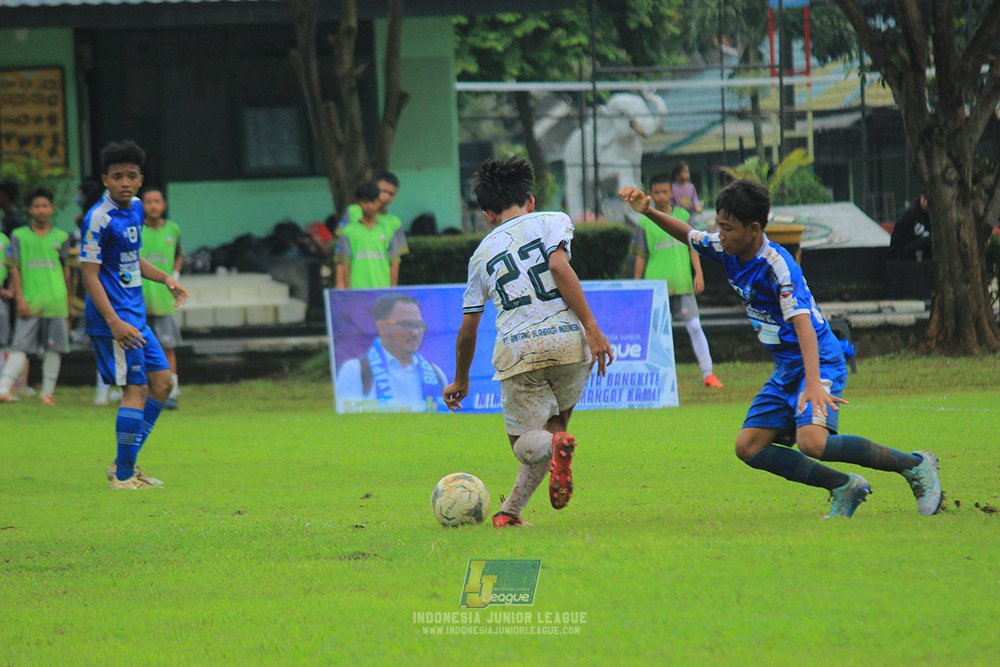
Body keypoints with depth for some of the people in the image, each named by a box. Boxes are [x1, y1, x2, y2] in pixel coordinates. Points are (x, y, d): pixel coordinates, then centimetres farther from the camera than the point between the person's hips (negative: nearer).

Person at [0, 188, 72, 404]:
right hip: (29, 303, -2)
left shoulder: (60, 238, 9)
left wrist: (68, 301, 17)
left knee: (53, 349, 2)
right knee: (20, 347, -7)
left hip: (56, 303, 2)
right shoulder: (19, 236, 4)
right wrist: (20, 299, -6)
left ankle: (47, 393, 9)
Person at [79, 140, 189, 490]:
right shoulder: (99, 219, -17)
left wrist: (165, 278, 15)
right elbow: (89, 273, -19)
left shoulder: (135, 208, 11)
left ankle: (125, 463, 18)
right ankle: (123, 475, -2)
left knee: (162, 382, 11)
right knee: (136, 388, -10)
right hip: (113, 318, -9)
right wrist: (115, 323, -25)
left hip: (135, 316, 9)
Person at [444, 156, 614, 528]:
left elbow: (467, 330, 25)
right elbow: (559, 267, -8)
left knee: (525, 443, 9)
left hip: (516, 351, 0)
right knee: (554, 424, 20)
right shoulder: (552, 221, 13)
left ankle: (555, 445, -27)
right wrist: (591, 328, -11)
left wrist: (460, 381, 40)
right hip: (567, 341, 0)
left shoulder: (482, 254, 21)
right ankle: (511, 511, 7)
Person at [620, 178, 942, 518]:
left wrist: (813, 384, -46)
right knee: (748, 447, 0)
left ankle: (915, 465, -15)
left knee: (812, 441, -30)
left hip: (818, 362, -9)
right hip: (786, 371, 9)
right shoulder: (727, 251, 1)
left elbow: (803, 324, -33)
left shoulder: (778, 266, -23)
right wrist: (648, 211, 4)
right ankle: (844, 487, 7)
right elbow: (688, 234, 21)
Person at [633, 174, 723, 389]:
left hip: (683, 283, 1)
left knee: (694, 326, -6)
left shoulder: (683, 215, 8)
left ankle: (708, 374, -4)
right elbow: (640, 257, 8)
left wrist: (699, 274, 1)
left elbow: (692, 247, 11)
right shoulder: (645, 222, 4)